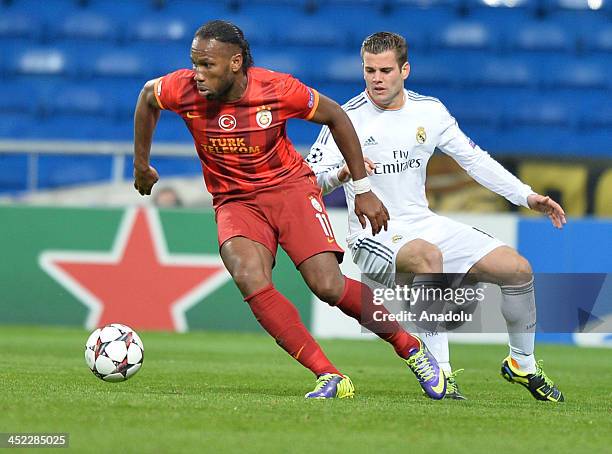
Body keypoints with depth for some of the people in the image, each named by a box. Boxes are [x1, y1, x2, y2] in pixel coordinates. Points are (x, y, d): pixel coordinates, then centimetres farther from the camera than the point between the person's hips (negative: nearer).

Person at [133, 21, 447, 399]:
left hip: (290, 187, -2)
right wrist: (141, 165, 16)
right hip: (235, 202, 2)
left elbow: (335, 116, -3)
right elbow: (148, 95, 9)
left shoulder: (278, 89, -19)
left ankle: (411, 347, 5)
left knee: (328, 286, -20)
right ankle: (330, 377, -26)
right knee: (249, 279, -29)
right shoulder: (185, 90, -15)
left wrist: (363, 189, 0)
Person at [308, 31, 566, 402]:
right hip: (375, 239, -5)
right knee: (429, 256, -39)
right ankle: (440, 371, -32)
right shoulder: (348, 118, -10)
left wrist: (527, 197, 7)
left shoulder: (429, 111, 4)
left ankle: (522, 364, 17)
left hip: (425, 225, 5)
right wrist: (342, 173, -38)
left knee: (518, 269, -5)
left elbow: (474, 159, 13)